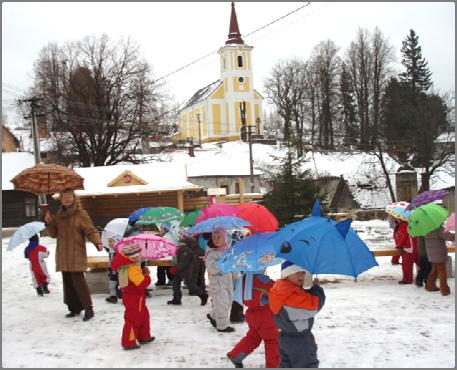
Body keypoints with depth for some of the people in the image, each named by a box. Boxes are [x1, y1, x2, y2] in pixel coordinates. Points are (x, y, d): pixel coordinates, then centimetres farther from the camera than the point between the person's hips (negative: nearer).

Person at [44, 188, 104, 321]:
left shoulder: (81, 214, -3)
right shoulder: (59, 215, 14)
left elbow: (91, 231, -7)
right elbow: (54, 234, 17)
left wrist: (97, 242, -24)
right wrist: (49, 223, -1)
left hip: (77, 255, -6)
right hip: (63, 255, 6)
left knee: (78, 280, -13)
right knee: (68, 282, 6)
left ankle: (88, 309, -6)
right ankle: (74, 308, 15)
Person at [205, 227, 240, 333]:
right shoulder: (212, 253, -12)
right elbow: (211, 268, -22)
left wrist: (237, 277, 13)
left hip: (228, 281, 7)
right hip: (217, 283, -7)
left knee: (228, 301, 16)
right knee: (221, 303, -5)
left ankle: (213, 316, 37)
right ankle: (222, 325, 7)